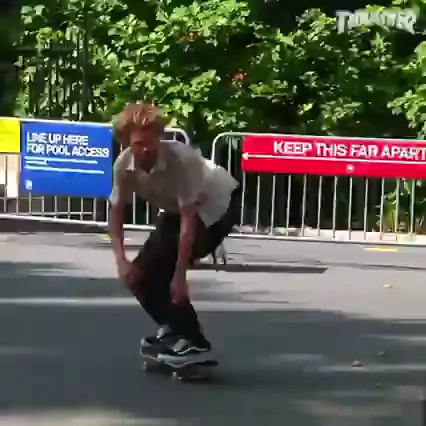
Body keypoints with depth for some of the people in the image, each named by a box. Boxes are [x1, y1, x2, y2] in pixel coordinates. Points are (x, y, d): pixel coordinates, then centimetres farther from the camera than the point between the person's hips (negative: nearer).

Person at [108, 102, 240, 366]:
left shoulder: (181, 160, -38)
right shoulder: (124, 165, -22)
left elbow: (189, 219, -36)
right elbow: (116, 213, -12)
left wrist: (180, 274, -37)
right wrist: (121, 260, -26)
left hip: (217, 206, -7)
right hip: (177, 210, 7)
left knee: (164, 270, -22)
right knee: (142, 271, -4)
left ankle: (195, 343, -13)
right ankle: (173, 330, 18)